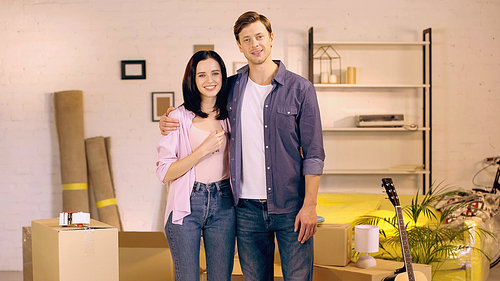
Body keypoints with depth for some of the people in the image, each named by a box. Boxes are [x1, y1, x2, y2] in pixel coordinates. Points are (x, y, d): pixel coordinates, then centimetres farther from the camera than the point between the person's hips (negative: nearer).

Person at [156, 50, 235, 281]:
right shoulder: (179, 118, -3)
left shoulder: (230, 116, 8)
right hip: (187, 206, -3)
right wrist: (204, 150, -14)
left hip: (223, 205, 3)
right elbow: (164, 173, -8)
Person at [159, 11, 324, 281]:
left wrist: (310, 205, -10)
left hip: (290, 207, -3)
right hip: (247, 208, 3)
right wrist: (169, 120, 6)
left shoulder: (300, 89, -2)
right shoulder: (231, 88, 6)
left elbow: (314, 153, -3)